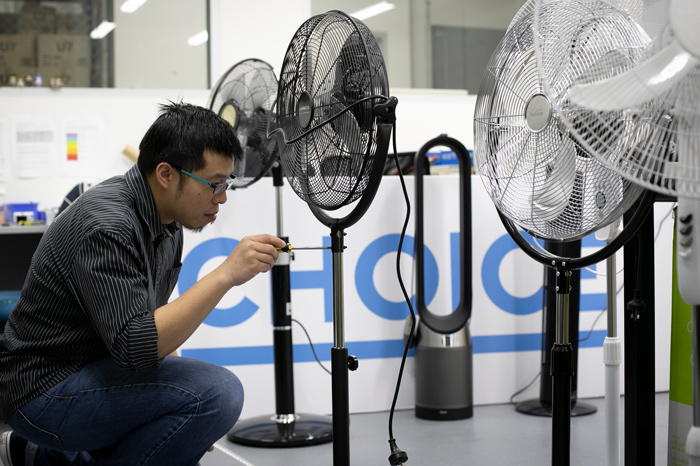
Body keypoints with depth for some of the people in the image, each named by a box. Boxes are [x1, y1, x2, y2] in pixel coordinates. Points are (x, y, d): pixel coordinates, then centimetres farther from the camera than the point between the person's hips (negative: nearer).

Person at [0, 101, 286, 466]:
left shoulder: (167, 223, 5)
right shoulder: (108, 226, -25)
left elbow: (152, 327, 17)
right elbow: (134, 346, -34)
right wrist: (225, 276, -34)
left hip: (90, 374, 10)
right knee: (218, 391, -26)